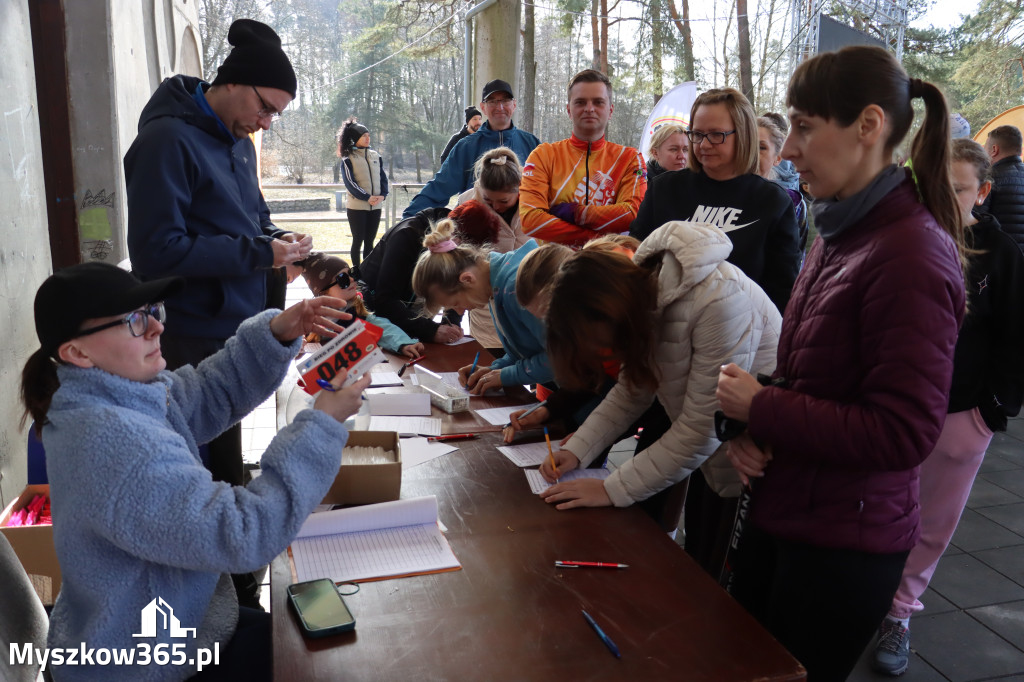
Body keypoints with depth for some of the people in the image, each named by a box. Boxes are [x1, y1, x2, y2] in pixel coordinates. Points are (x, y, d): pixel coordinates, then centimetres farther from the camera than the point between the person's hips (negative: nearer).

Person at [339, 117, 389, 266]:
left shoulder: (375, 156, 12)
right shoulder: (348, 159, -2)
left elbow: (383, 177, 10)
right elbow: (350, 182, -9)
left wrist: (382, 195, -8)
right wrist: (367, 198, -18)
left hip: (375, 206, 4)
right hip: (357, 206, -4)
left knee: (369, 241, 8)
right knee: (358, 241, 0)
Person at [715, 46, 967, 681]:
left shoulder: (911, 253, -21)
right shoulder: (840, 234, 6)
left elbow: (903, 433, -23)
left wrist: (760, 408, -17)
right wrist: (754, 429, -3)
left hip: (843, 545, -8)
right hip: (780, 512, 8)